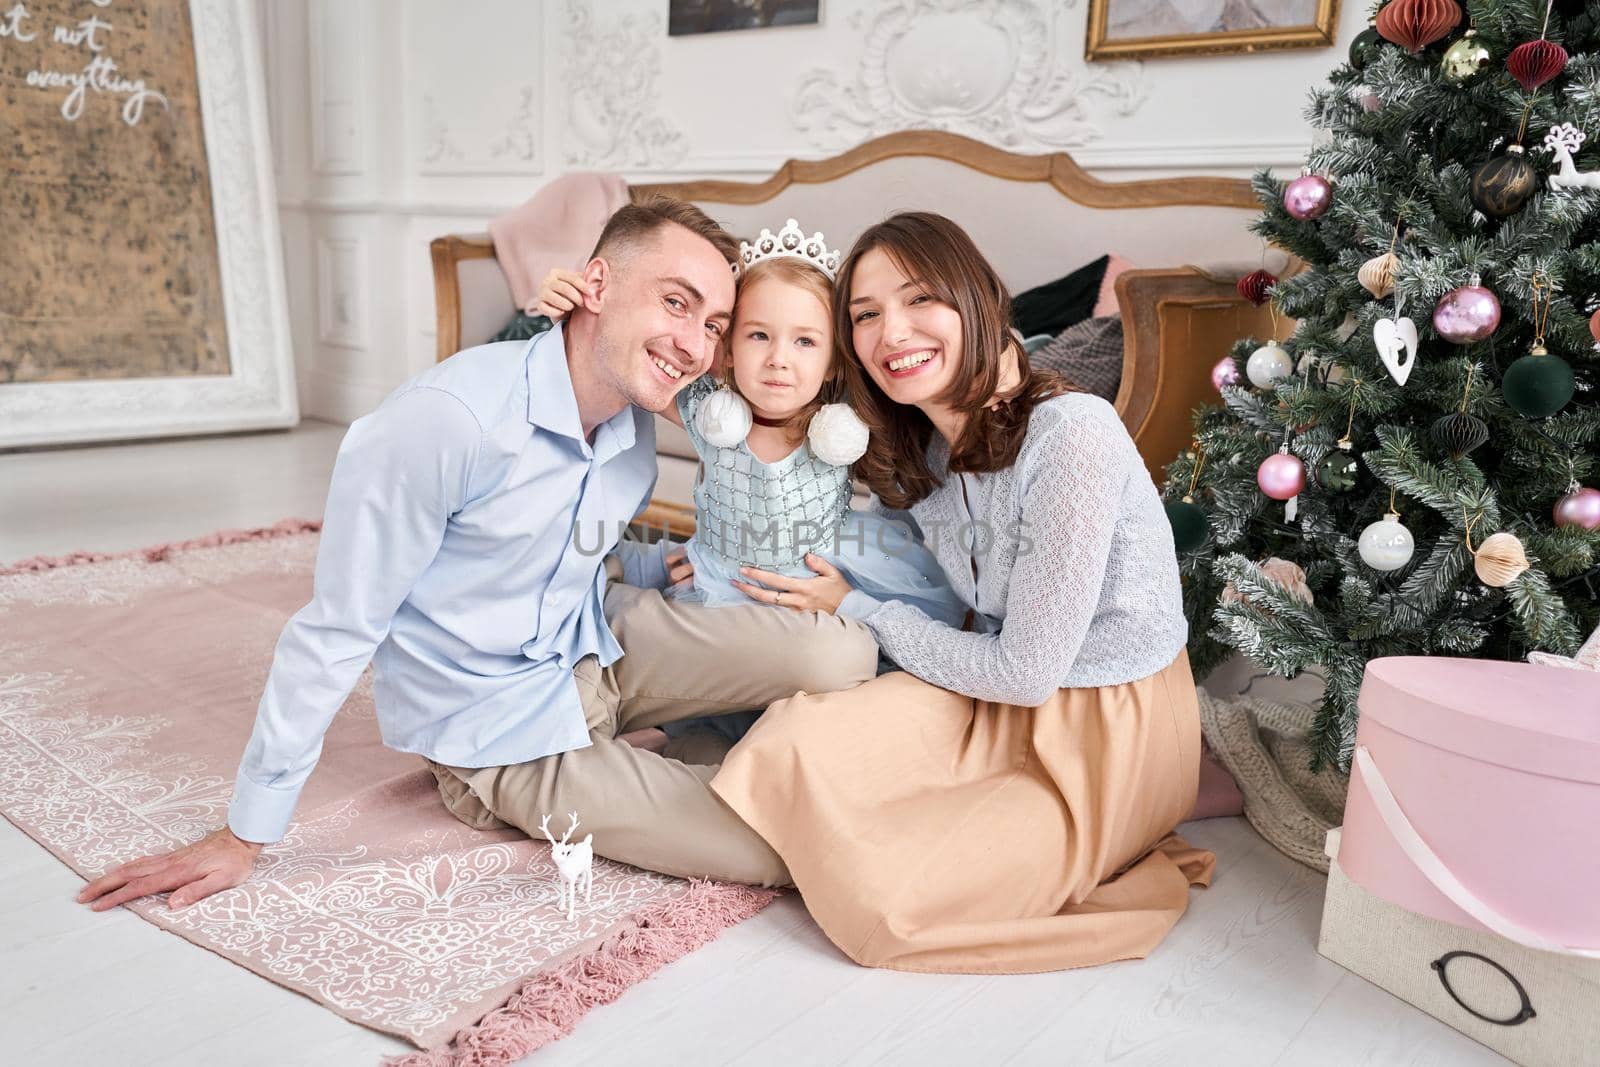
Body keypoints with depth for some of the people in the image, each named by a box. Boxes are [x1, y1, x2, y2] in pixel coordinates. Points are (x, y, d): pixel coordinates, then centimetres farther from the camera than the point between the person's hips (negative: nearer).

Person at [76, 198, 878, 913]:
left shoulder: (636, 424, -3)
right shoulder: (446, 418, -27)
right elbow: (337, 631, -19)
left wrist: (662, 566, -2)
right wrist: (244, 836, -11)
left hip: (597, 650, 7)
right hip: (503, 729, -6)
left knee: (843, 654, -14)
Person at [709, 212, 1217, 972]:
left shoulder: (1073, 433, -24)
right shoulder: (913, 452, 0)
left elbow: (1027, 672, -20)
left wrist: (855, 611, -10)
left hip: (1109, 737, -6)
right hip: (996, 705, 6)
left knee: (880, 907, -21)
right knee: (788, 742, -18)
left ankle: (1114, 863, 3)